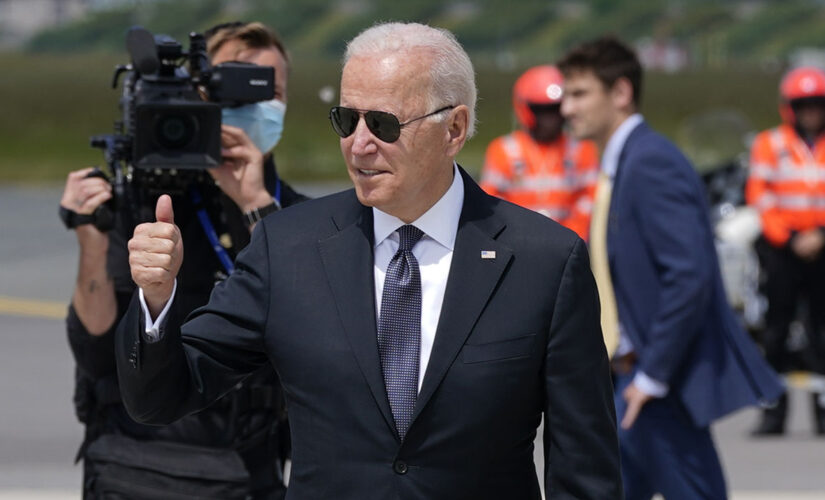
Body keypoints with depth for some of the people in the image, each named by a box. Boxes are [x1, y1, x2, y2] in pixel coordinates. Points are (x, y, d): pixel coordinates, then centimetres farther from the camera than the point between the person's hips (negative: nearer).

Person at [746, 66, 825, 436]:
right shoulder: (770, 145, 7)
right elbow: (760, 196, 1)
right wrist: (789, 239, -7)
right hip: (781, 248, -1)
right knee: (776, 327, -1)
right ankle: (773, 411, 2)